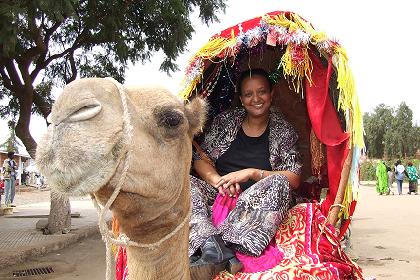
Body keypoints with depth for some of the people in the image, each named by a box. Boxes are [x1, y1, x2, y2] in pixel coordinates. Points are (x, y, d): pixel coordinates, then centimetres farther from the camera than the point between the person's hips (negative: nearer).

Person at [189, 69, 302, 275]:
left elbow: (294, 179, -2)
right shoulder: (225, 121, 11)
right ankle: (209, 240, -45)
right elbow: (200, 160, 7)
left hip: (257, 202, -1)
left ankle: (219, 242, -40)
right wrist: (218, 181, -15)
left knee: (278, 184, -32)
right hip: (219, 196, 2)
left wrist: (251, 173, -15)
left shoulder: (283, 131, 6)